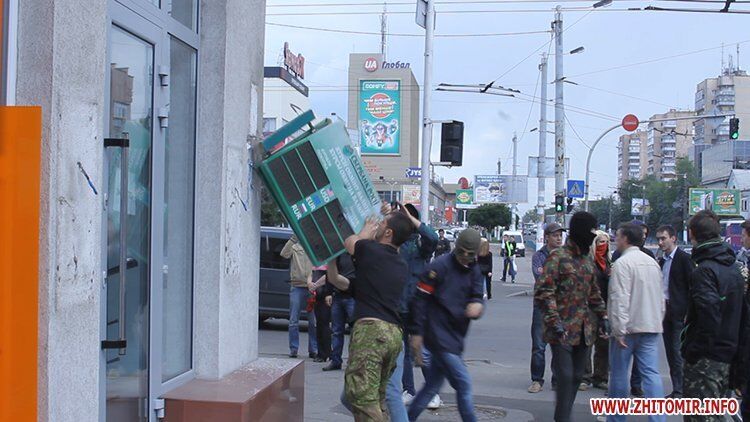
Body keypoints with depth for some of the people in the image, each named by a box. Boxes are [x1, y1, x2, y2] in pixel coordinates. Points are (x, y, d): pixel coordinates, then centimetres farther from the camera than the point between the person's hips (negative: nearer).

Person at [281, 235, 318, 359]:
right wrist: (293, 238, -19)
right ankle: (293, 349, 7)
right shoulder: (295, 246, 7)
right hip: (297, 287, 0)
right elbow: (284, 254, -12)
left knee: (313, 322, 4)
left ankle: (313, 350, 12)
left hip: (312, 288, 0)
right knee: (293, 321, 1)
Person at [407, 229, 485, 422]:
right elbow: (420, 298, -11)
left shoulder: (474, 271, 11)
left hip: (455, 337, 8)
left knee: (433, 386, 13)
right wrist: (417, 332, -12)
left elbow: (477, 296, 4)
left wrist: (477, 304, -21)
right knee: (463, 384, -7)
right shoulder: (441, 265, -12)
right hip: (438, 334, -8)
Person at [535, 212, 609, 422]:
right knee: (565, 376, -11)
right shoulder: (558, 256, -10)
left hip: (583, 330, 8)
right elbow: (544, 291, -15)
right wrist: (554, 321, -22)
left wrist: (603, 316, 15)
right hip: (563, 330, -7)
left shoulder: (587, 259, 15)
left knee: (576, 376, 11)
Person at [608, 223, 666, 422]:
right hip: (651, 327, 6)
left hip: (628, 327, -6)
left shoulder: (622, 263, -12)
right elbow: (660, 298, 18)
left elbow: (620, 299, -18)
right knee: (651, 374, 2)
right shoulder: (652, 263, 13)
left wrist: (619, 330, -17)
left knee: (619, 374, 6)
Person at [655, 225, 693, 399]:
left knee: (678, 351, -8)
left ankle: (679, 391, -3)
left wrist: (688, 313, -15)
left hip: (679, 312, -8)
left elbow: (692, 286, -11)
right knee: (670, 351, 9)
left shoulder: (684, 258, -7)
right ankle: (676, 389, 15)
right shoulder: (662, 260, 15)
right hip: (665, 310, 8)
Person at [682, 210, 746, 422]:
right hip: (727, 354, 9)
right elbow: (740, 312, 17)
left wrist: (693, 351, -18)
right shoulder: (734, 267, 11)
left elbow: (709, 315, -27)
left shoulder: (705, 270, -17)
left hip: (706, 357, -9)